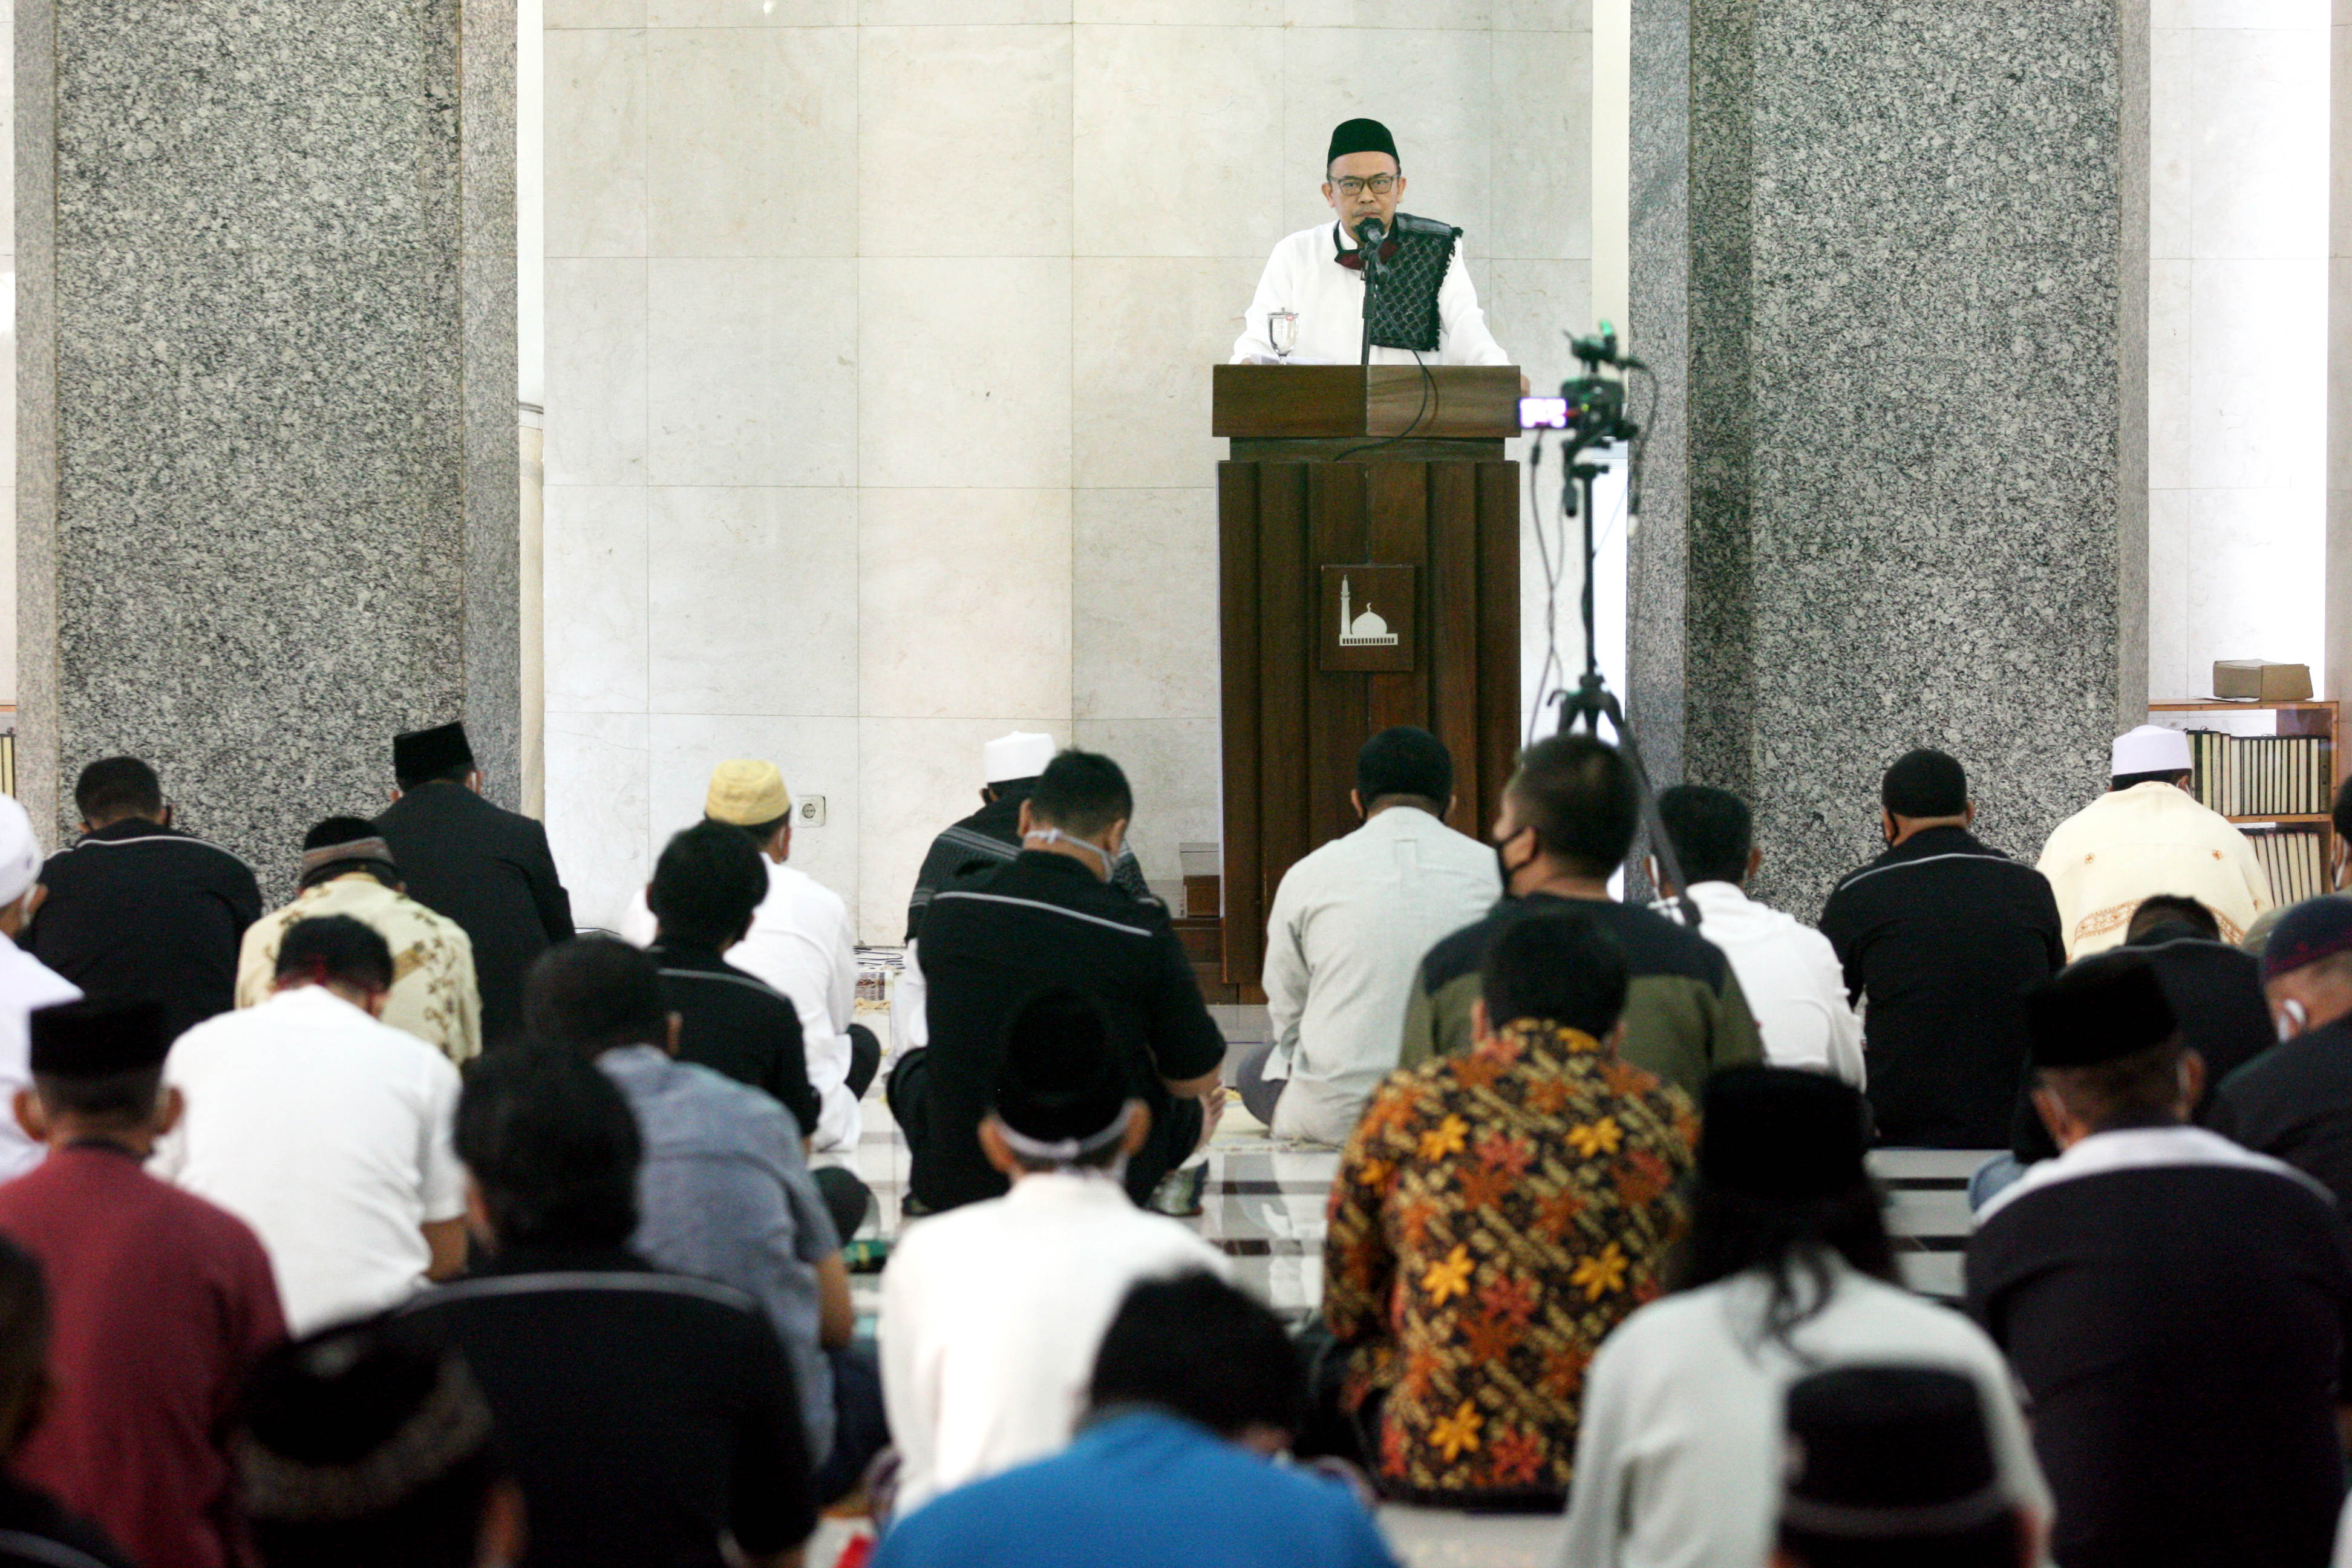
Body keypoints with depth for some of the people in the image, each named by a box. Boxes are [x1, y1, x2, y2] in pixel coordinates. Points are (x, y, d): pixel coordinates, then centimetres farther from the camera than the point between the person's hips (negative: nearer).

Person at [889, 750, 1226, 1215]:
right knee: (1192, 1107, 31)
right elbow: (1200, 1079, -3)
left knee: (912, 1067, 33)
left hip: (956, 1188, 1)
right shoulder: (1142, 934, -16)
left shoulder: (949, 910, -6)